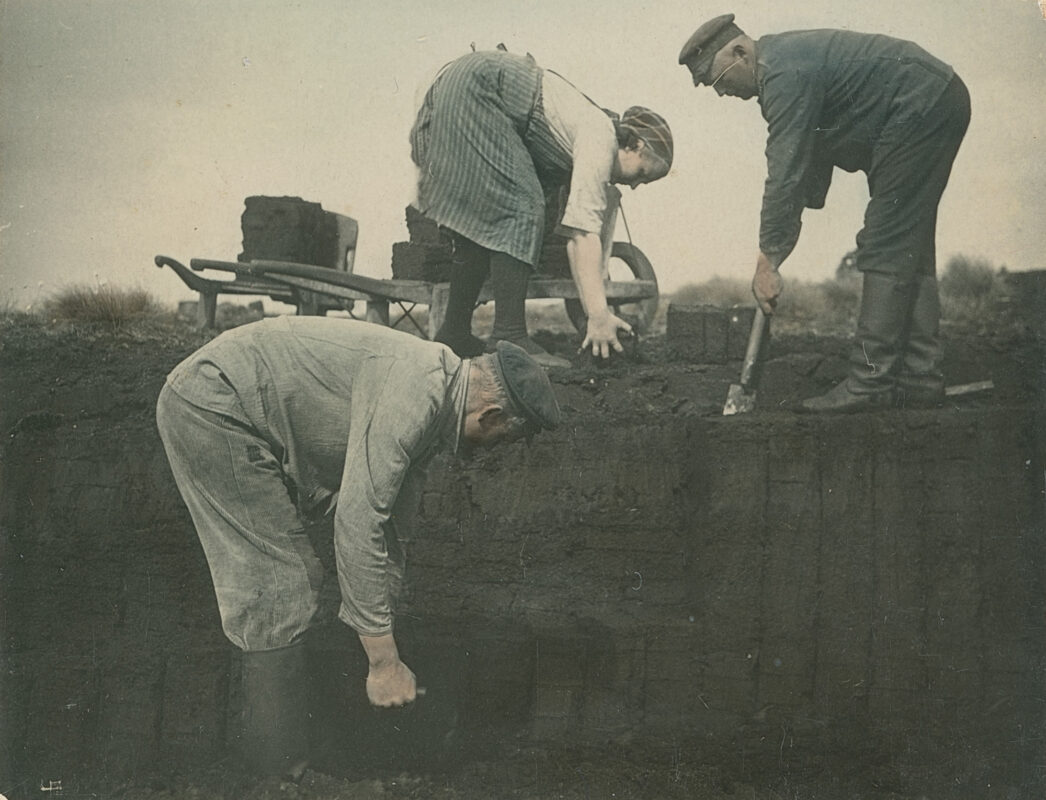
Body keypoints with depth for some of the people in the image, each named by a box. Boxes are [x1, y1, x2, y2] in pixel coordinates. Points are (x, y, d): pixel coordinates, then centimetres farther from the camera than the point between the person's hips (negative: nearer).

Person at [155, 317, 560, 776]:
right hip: (210, 405, -10)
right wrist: (385, 663, -24)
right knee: (279, 591, -9)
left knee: (297, 582, 14)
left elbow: (390, 523, 16)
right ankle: (278, 769, 0)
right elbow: (357, 522, -29)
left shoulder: (437, 397, 6)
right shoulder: (412, 393, -25)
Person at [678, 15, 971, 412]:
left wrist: (767, 261, -22)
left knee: (887, 250, -12)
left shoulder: (784, 74, -20)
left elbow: (785, 173, -24)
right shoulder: (782, 57, 13)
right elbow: (811, 153, 18)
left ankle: (871, 382, -12)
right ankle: (919, 377, 12)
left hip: (921, 107, -11)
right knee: (908, 249, 10)